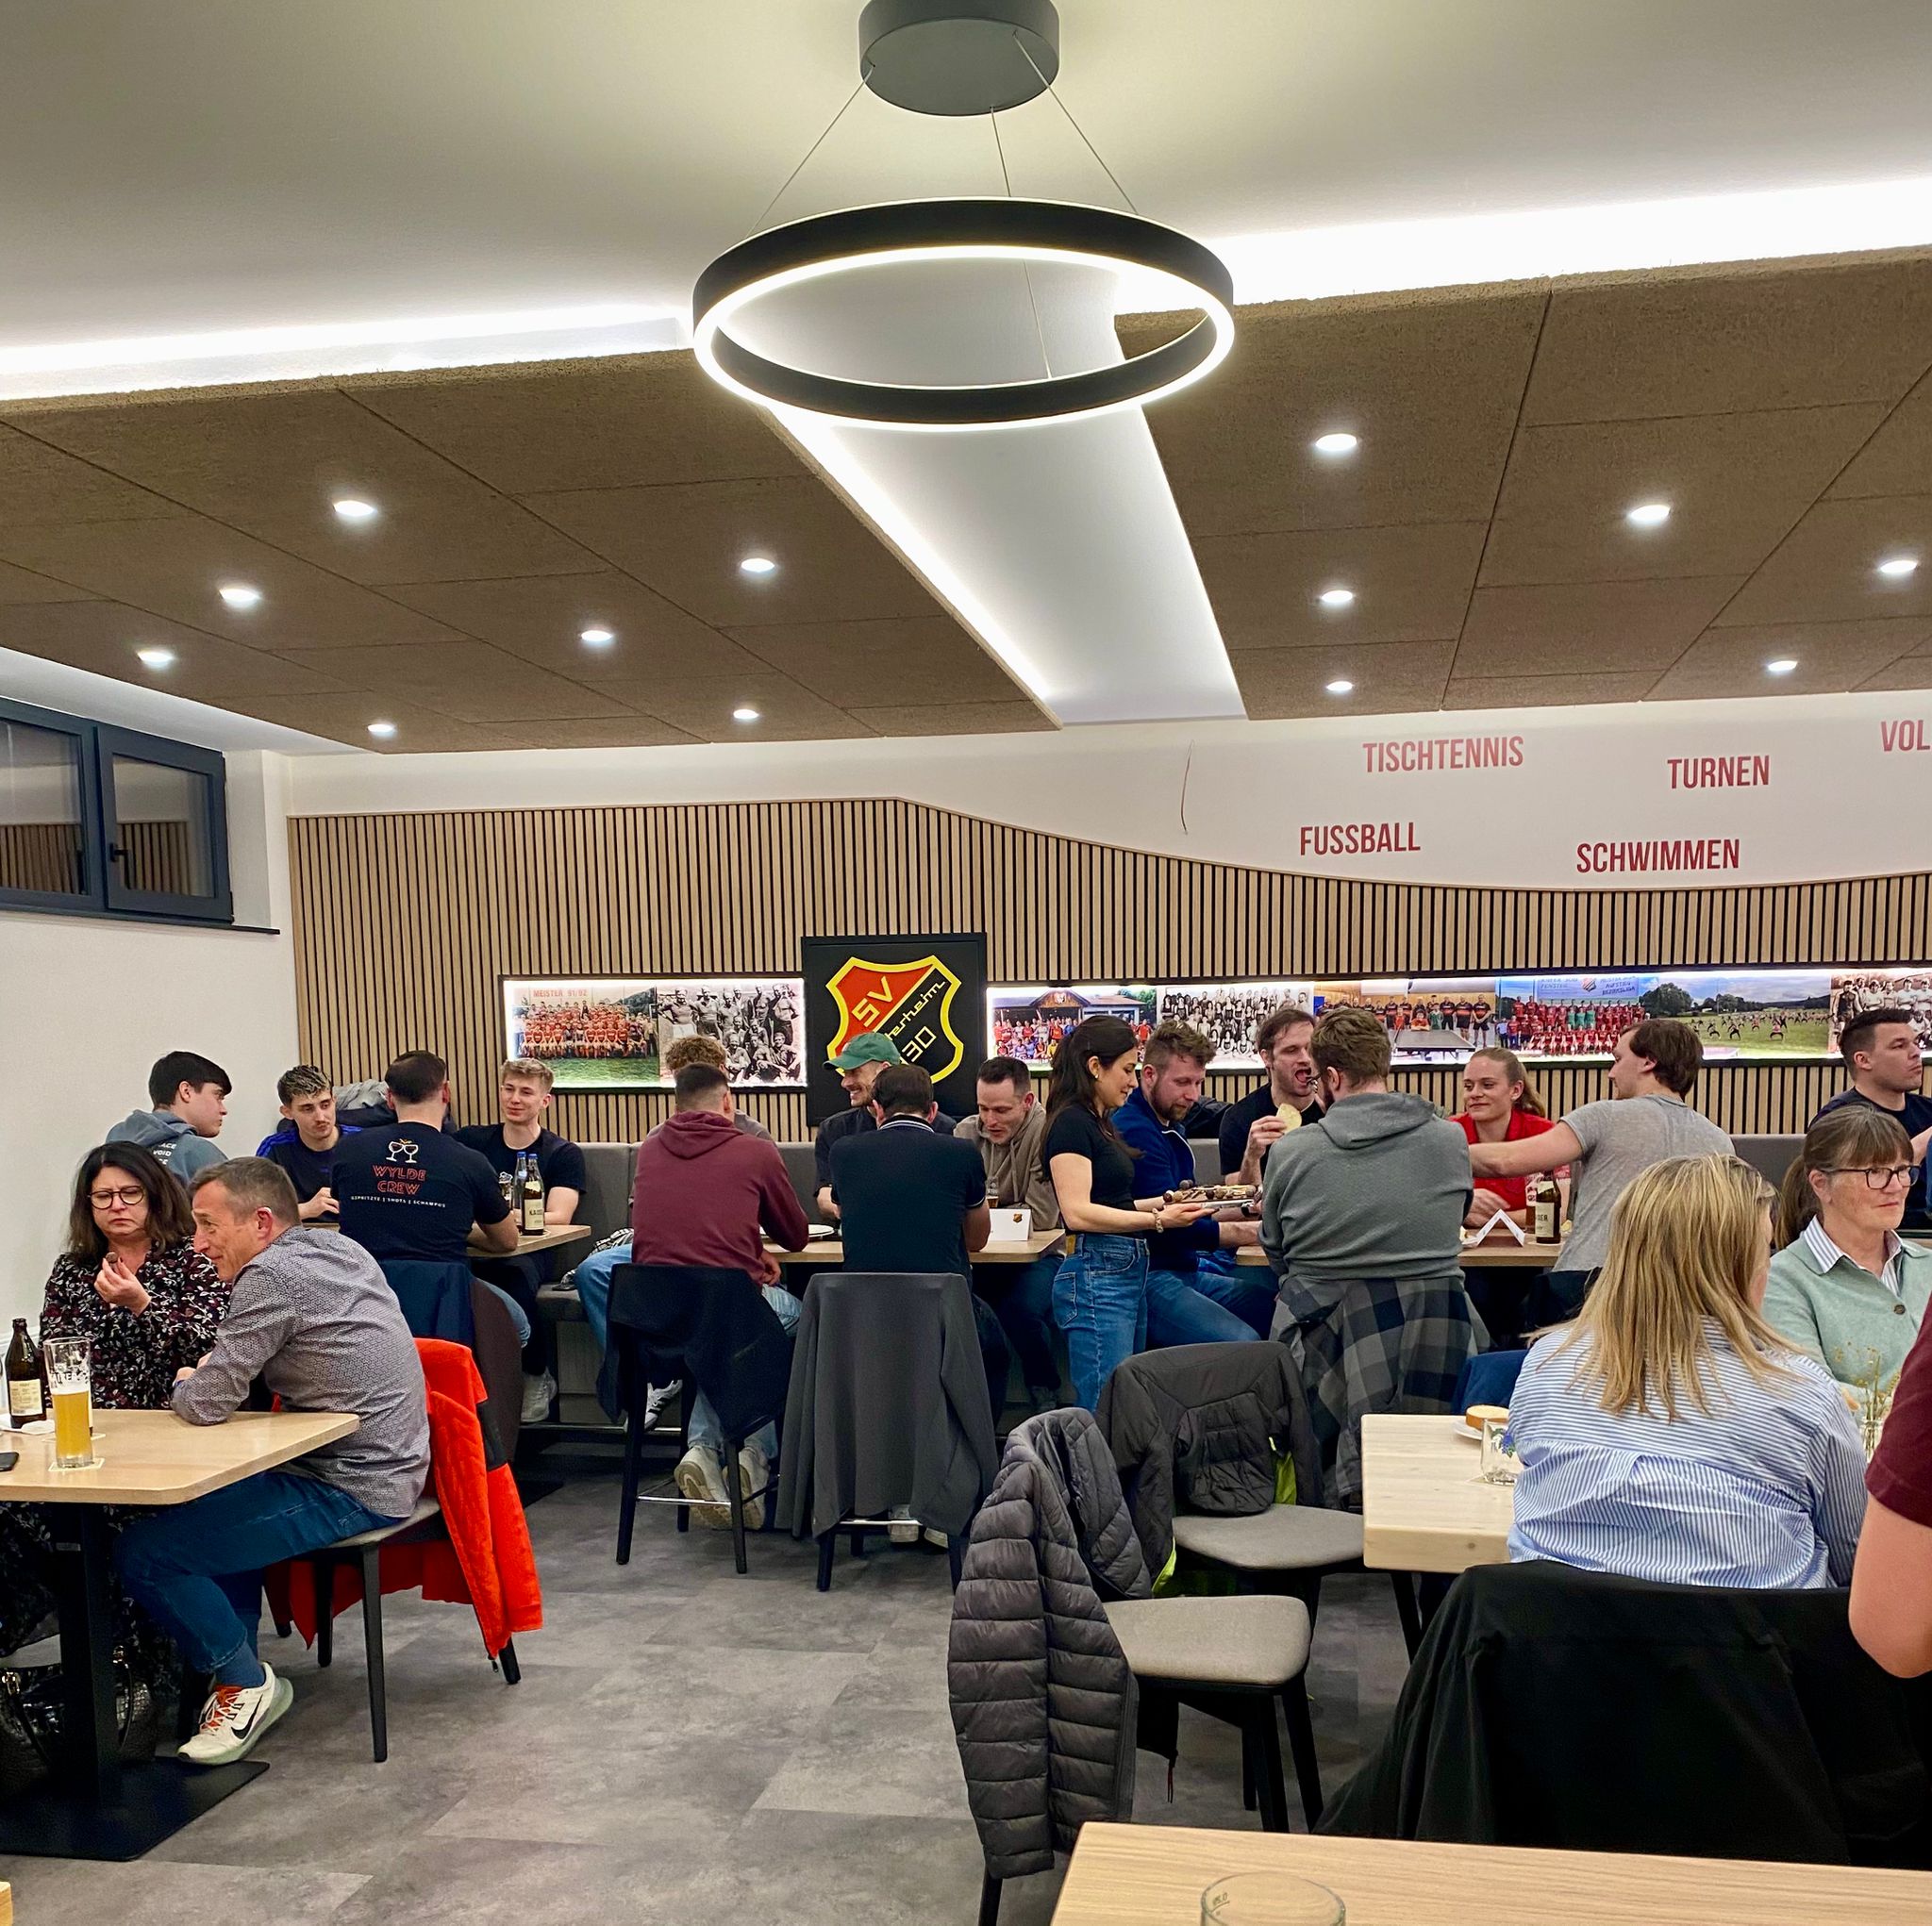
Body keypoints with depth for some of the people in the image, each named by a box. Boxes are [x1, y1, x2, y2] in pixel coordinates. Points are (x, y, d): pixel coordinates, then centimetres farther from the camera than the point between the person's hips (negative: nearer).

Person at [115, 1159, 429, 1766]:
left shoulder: (272, 1275, -19)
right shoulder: (342, 1249, 10)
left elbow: (205, 1404, -17)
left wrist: (185, 1384, 5)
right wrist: (210, 1372, 7)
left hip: (351, 1489, -10)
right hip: (391, 1463, 10)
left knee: (140, 1553, -9)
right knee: (209, 1494, 30)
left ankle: (246, 1681, 9)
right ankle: (235, 1667, 29)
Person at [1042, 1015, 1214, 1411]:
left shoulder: (1100, 1123, 18)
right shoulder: (1071, 1123, -11)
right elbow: (1078, 1212, -19)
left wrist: (1163, 1202, 10)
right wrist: (1158, 1220, -21)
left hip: (1129, 1272, 10)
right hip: (1096, 1277, -10)